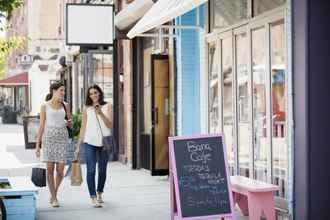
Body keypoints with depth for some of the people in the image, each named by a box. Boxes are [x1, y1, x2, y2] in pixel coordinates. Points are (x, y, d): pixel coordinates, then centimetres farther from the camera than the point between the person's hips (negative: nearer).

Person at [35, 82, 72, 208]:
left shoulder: (65, 105, 9)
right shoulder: (45, 106, 0)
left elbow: (70, 124, 16)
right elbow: (41, 125, 0)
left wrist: (69, 123, -9)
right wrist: (38, 145, -3)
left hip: (62, 137, 3)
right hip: (49, 137, -2)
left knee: (60, 170, -3)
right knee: (50, 169, -4)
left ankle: (54, 193, 23)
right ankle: (54, 199, 6)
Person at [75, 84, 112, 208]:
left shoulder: (107, 106, 6)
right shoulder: (86, 108, 7)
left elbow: (110, 125, -3)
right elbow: (83, 128, 10)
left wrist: (101, 114, -17)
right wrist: (78, 146, 8)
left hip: (104, 142, 1)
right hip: (90, 142, -1)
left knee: (102, 170, 10)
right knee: (91, 170, -10)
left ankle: (99, 193, 31)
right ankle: (93, 198, -10)